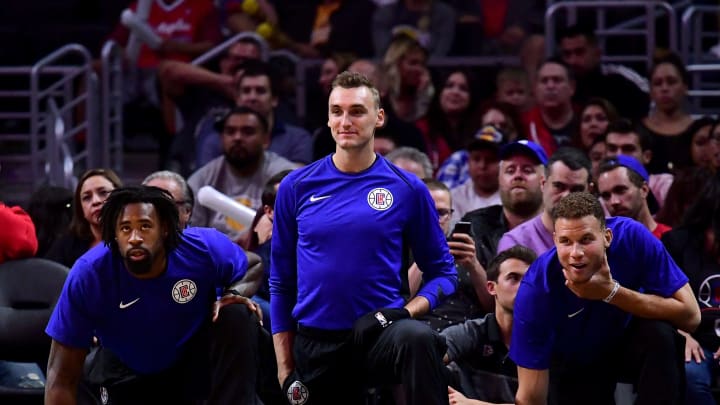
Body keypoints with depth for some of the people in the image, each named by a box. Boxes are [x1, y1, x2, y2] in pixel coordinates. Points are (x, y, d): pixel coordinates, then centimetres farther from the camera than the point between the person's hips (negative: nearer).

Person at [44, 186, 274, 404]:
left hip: (196, 359, -1)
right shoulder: (88, 276, -30)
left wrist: (230, 295, -20)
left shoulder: (205, 249, -26)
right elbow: (61, 378, -27)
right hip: (128, 372, 1)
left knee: (239, 317, -26)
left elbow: (238, 268, 3)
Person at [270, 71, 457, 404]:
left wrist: (406, 313, -15)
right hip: (315, 345, 3)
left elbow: (441, 271, 5)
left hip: (379, 332, -3)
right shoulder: (296, 187, 5)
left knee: (418, 339, -35)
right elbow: (281, 282, 10)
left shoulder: (407, 189, 0)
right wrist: (284, 365, 6)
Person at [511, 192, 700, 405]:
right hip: (574, 367, 0)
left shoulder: (632, 237, -30)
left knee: (660, 334, -30)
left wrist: (612, 293, -37)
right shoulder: (535, 290, -31)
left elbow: (690, 316, -31)